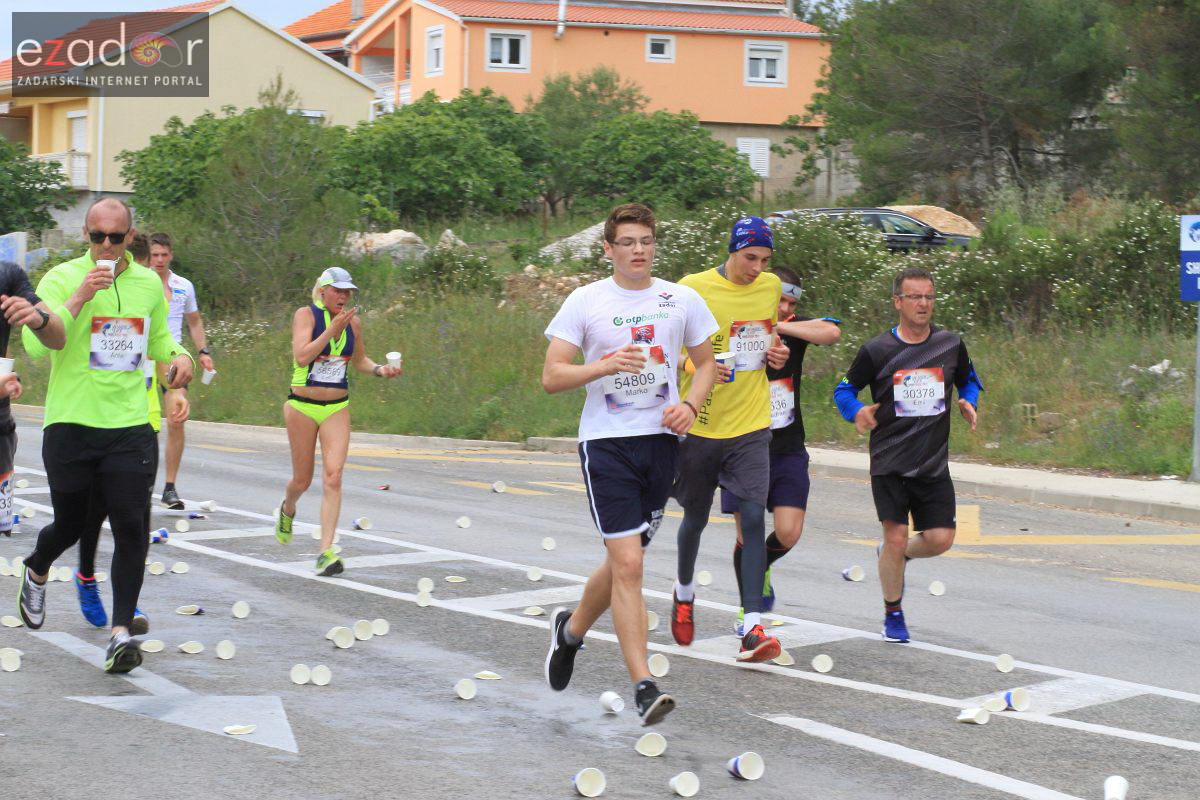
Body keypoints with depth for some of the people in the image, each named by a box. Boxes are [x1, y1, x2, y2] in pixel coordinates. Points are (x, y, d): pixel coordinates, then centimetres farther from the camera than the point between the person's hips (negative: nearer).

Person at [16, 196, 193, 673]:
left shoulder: (150, 283, 9)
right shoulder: (63, 277, -5)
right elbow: (36, 341, -17)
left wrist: (179, 357, 4)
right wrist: (79, 297, -25)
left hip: (130, 425, 2)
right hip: (71, 423, -2)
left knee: (131, 527, -8)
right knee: (70, 525, 11)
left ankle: (121, 631, -5)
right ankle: (36, 572, 44)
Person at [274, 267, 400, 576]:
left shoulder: (353, 321, 5)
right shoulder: (306, 315, -8)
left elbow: (358, 360, 20)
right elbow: (302, 356, -22)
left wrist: (380, 369, 1)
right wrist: (333, 329, -26)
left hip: (337, 409, 3)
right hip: (303, 407, -2)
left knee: (333, 476, -14)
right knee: (302, 480, 9)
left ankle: (326, 552, -17)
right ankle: (287, 510, 47)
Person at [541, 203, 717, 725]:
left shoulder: (682, 300, 5)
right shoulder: (585, 301, -3)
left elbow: (706, 364, 16)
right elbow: (552, 377, -5)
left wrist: (690, 405, -3)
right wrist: (606, 365, -20)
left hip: (661, 439, 4)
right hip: (605, 443, -4)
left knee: (624, 561, 13)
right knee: (628, 564, -13)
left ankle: (571, 629, 42)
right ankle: (643, 687, -11)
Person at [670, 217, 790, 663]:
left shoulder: (771, 287, 5)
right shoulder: (694, 288, -9)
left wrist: (776, 353, 3)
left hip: (751, 425, 2)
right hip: (700, 425, -2)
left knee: (753, 517, -13)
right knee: (695, 518, 14)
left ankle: (753, 629, -16)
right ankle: (684, 591, 45)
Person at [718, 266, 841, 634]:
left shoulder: (794, 329, -3)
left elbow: (832, 332, -23)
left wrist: (777, 328, -25)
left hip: (788, 452, 2)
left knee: (788, 533, -6)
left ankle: (761, 569, 28)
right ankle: (748, 608, 22)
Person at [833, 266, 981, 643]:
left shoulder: (951, 344, 2)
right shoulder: (877, 350, -6)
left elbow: (969, 381, 20)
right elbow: (844, 390, 4)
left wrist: (969, 404, 0)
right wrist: (856, 413, -17)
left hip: (934, 465, 3)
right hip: (889, 463, -3)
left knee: (941, 539, -4)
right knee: (896, 535, -7)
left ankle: (895, 555, 31)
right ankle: (893, 615, 14)